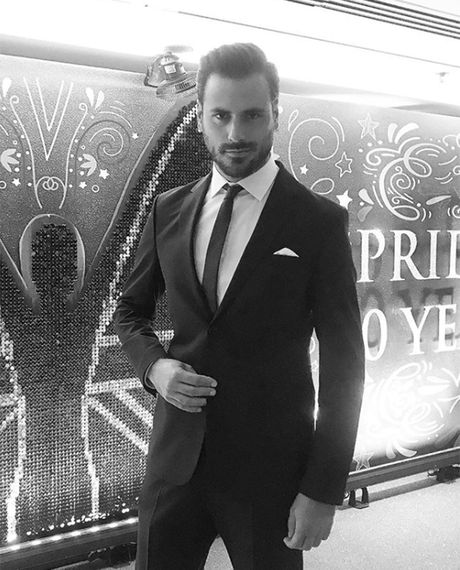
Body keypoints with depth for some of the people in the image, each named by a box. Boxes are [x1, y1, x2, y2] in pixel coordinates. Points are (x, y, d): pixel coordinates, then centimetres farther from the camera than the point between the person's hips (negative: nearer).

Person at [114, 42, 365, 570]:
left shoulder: (320, 221, -9)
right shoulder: (168, 209, 3)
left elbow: (342, 366, -7)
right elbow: (130, 309, 15)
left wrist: (323, 491, -9)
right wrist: (153, 365, -6)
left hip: (270, 466, -3)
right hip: (175, 456, 3)